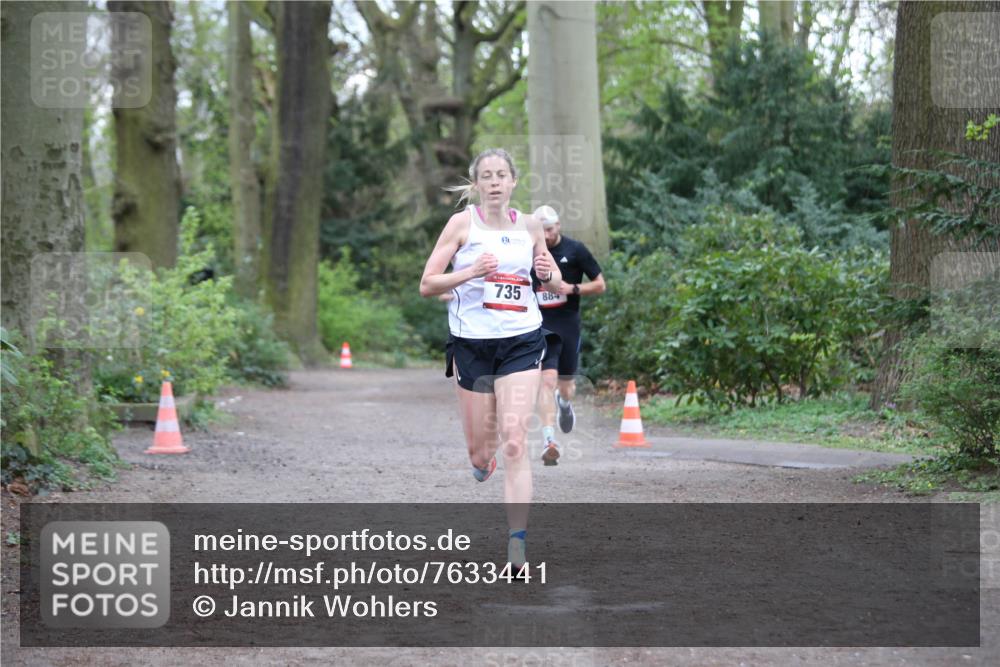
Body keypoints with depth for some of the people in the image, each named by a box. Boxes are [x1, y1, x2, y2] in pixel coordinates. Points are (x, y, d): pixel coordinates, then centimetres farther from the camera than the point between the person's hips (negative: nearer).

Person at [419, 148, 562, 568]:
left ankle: (517, 542, -16)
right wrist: (471, 272, -20)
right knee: (479, 448, 6)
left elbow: (555, 283, 18)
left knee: (514, 441, -14)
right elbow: (427, 285, -4)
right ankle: (483, 458, 46)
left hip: (521, 341, 1)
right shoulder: (462, 223, -2)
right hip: (471, 341, -1)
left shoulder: (529, 226, 7)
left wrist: (548, 274, -5)